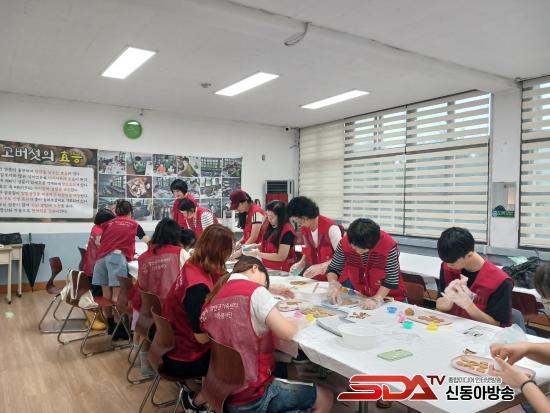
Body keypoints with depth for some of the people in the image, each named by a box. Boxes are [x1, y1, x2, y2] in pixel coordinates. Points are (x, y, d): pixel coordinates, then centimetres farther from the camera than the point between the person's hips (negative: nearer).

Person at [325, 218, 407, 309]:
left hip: (386, 294, 0)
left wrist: (377, 299, -28)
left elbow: (391, 279, -20)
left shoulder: (389, 246, -28)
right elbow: (333, 269, -7)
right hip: (356, 288, 1)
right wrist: (333, 284, -25)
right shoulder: (345, 242, -19)